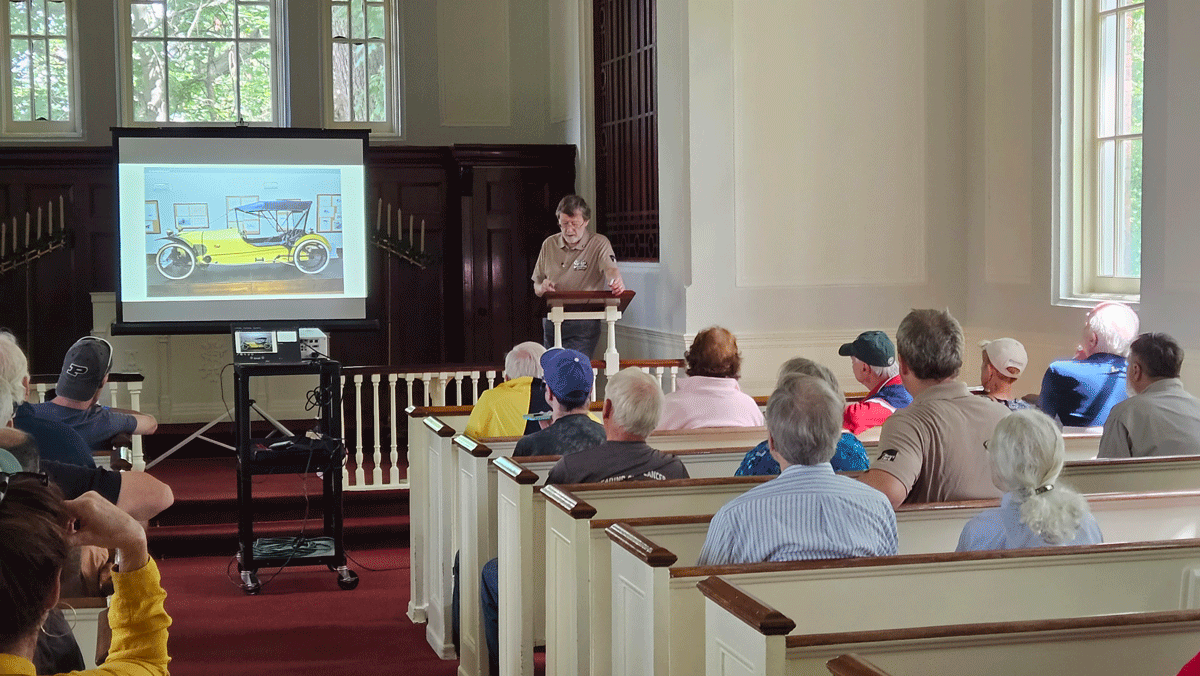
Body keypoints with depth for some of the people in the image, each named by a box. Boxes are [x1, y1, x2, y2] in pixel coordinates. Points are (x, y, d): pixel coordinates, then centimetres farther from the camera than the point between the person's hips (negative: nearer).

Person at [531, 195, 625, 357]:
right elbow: (536, 287, 15)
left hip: (582, 327, -5)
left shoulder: (599, 243, -3)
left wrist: (617, 282, -46)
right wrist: (542, 288, -10)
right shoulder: (549, 244, 10)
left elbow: (610, 269, -22)